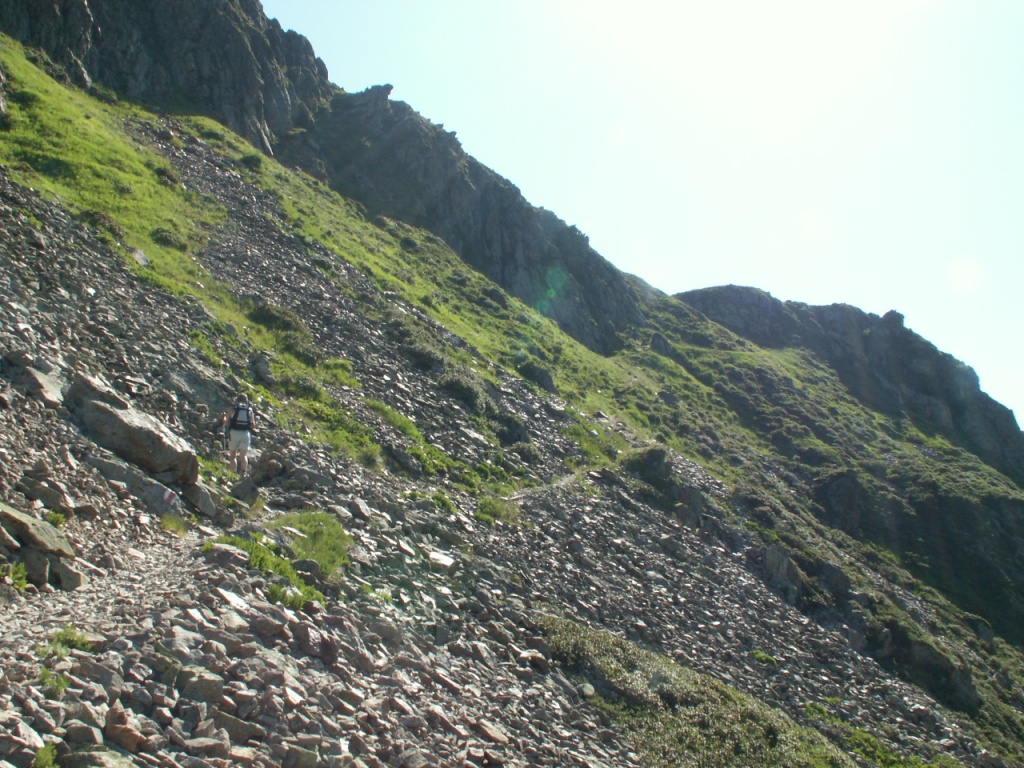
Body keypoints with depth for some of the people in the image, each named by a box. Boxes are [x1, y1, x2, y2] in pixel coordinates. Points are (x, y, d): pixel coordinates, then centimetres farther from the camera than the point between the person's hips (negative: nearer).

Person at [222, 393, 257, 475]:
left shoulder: (232, 409, 5)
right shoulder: (250, 409, 10)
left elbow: (226, 423, 4)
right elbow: (253, 424, 8)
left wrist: (223, 418, 25)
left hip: (234, 432, -1)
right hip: (246, 433, 1)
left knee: (232, 456, 11)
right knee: (243, 455, -2)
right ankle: (243, 472, -22)